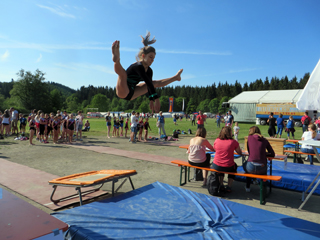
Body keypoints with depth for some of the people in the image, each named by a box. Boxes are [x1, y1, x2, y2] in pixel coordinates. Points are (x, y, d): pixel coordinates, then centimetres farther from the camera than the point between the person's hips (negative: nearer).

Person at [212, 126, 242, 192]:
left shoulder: (217, 140, -3)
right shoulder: (233, 142, -11)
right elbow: (240, 153, 2)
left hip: (216, 166, 2)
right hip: (228, 167, -2)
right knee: (234, 166, 33)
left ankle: (221, 185, 32)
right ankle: (229, 186, 26)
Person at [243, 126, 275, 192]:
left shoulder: (250, 138, 5)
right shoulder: (265, 140, 9)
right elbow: (272, 154, 13)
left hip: (251, 168, -1)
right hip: (261, 169, 2)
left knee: (245, 164, 34)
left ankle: (247, 187, 40)